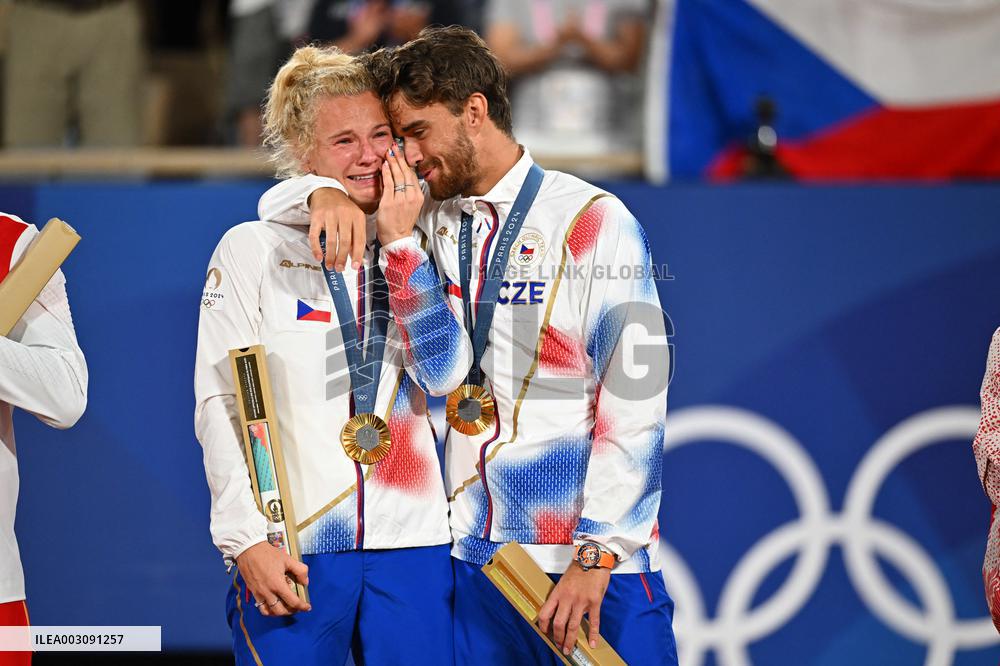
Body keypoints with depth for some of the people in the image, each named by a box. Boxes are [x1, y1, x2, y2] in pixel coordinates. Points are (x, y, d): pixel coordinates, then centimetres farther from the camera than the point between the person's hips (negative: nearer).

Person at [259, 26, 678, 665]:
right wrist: (326, 194, -4)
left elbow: (634, 399, -9)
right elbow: (279, 200, 21)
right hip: (476, 555, 5)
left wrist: (596, 555, -15)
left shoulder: (592, 221, -4)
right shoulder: (429, 223, 12)